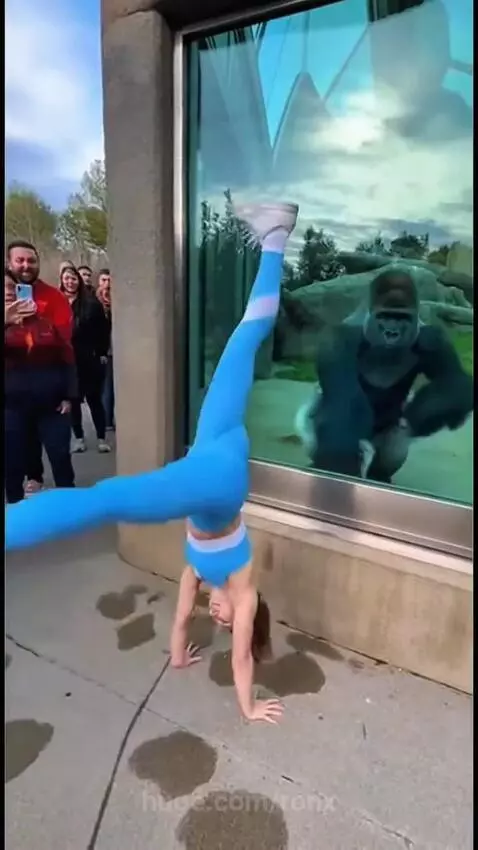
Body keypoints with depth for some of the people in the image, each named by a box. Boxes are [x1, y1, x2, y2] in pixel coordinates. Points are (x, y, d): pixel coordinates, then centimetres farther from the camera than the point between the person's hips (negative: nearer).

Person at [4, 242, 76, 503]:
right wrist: (6, 321, -24)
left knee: (60, 455, 7)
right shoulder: (7, 295, 4)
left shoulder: (54, 298, 1)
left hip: (51, 393, -1)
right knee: (13, 459, 8)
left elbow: (66, 347, -2)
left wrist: (68, 393, -6)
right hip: (13, 394, 1)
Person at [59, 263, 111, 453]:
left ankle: (102, 438, 15)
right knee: (73, 400, 9)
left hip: (89, 360, -1)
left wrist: (102, 353, -3)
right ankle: (79, 437, 22)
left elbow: (103, 330, 1)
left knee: (94, 399, 6)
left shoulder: (91, 303, -1)